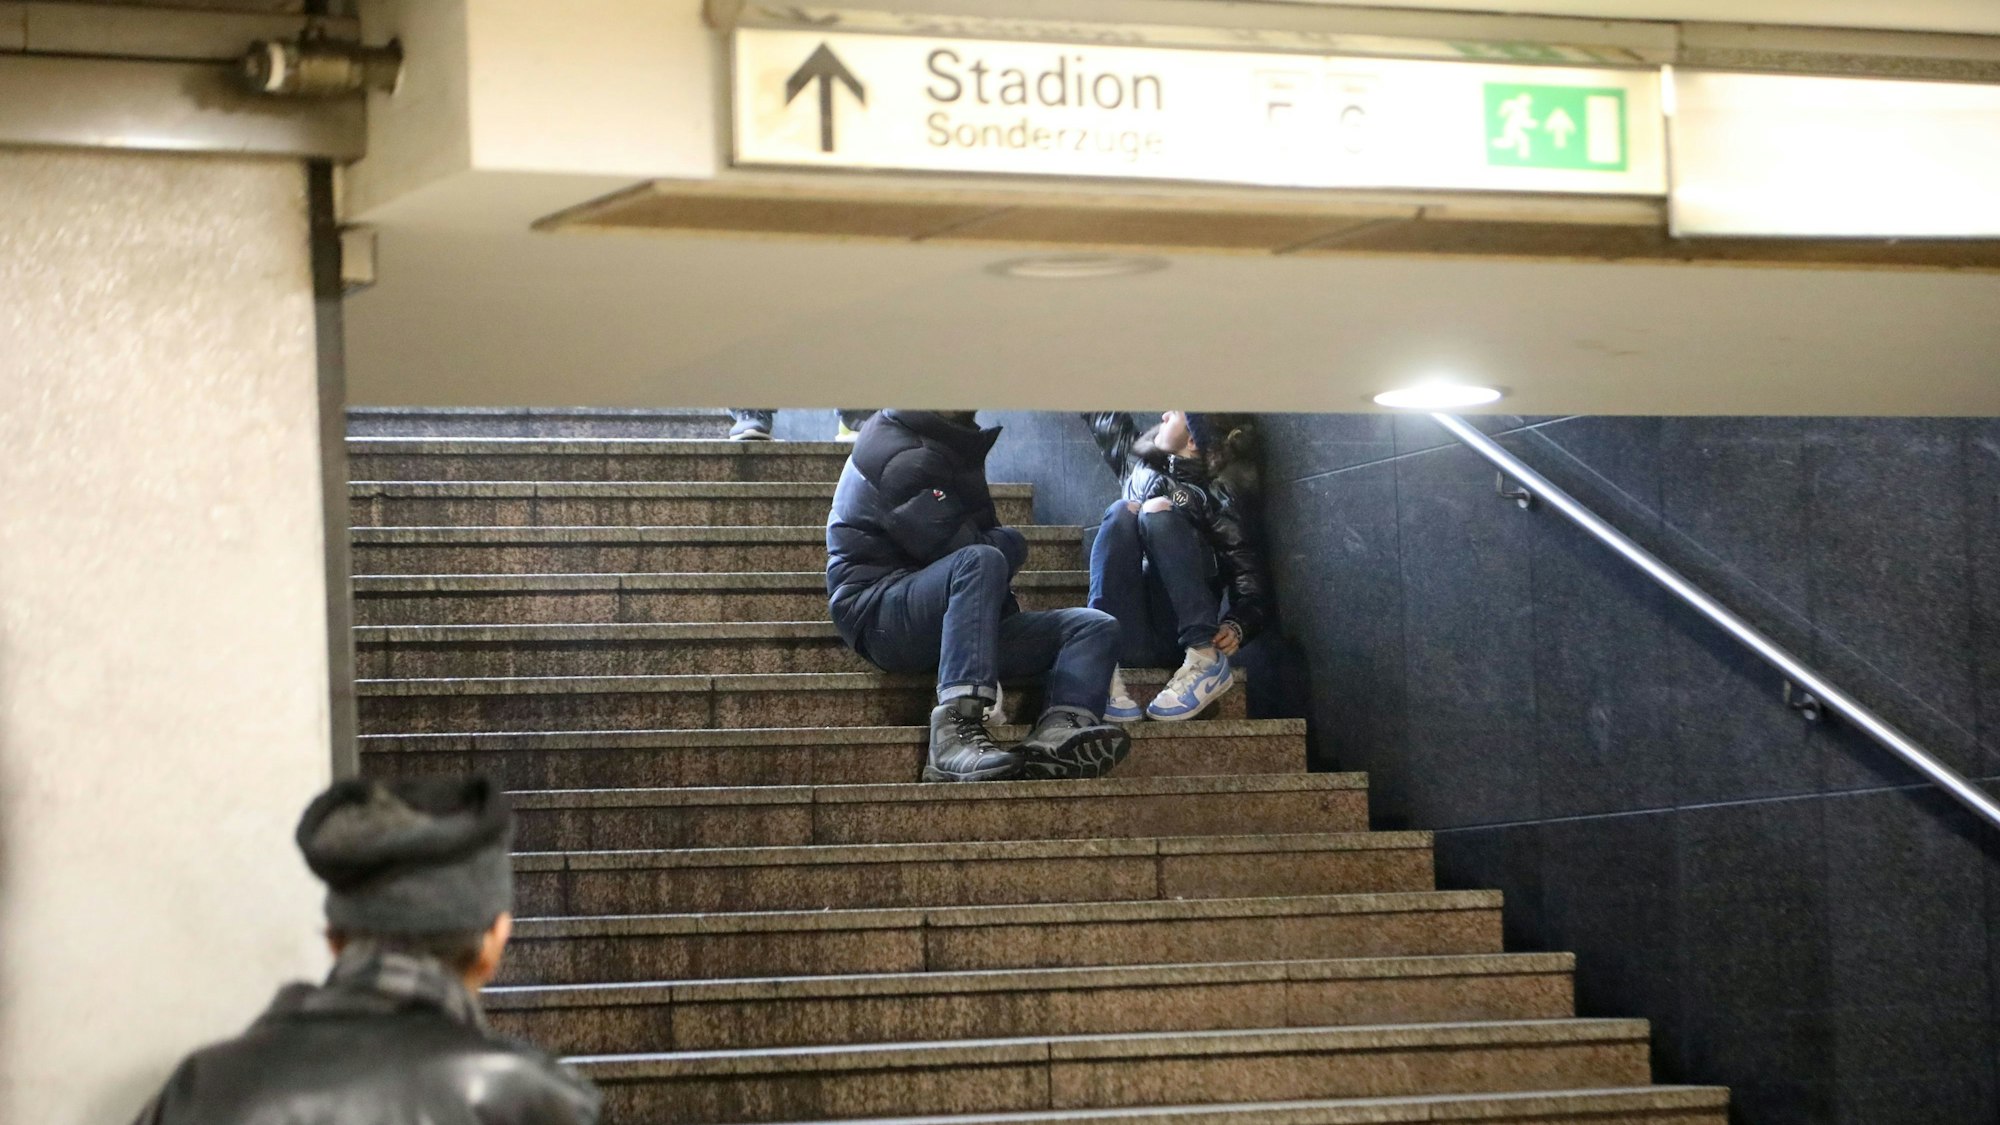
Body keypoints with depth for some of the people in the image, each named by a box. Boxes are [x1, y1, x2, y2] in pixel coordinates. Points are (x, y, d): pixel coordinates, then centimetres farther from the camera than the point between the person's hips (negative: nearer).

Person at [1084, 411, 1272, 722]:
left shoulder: (1218, 495, 6)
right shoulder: (1139, 461, 22)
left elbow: (1251, 580, -4)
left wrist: (1236, 628, -22)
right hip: (1129, 632, 4)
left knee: (1159, 513, -21)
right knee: (1122, 513, -18)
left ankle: (1208, 660, -34)